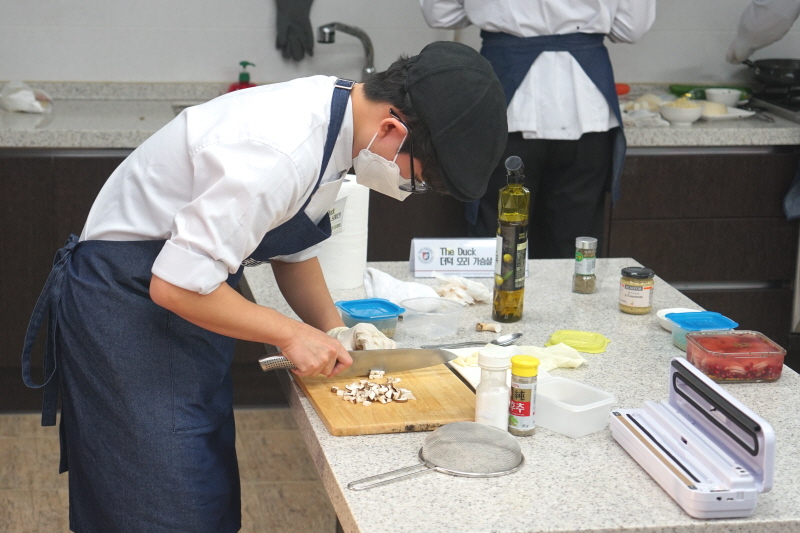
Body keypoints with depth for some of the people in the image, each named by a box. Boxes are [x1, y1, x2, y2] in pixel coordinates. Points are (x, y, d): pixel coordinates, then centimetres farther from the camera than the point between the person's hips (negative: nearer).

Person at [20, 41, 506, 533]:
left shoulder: (334, 111, -3)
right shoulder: (279, 154, -33)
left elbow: (294, 248, 12)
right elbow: (175, 286, -30)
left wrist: (334, 330, 0)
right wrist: (290, 333, -20)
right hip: (125, 304, -9)